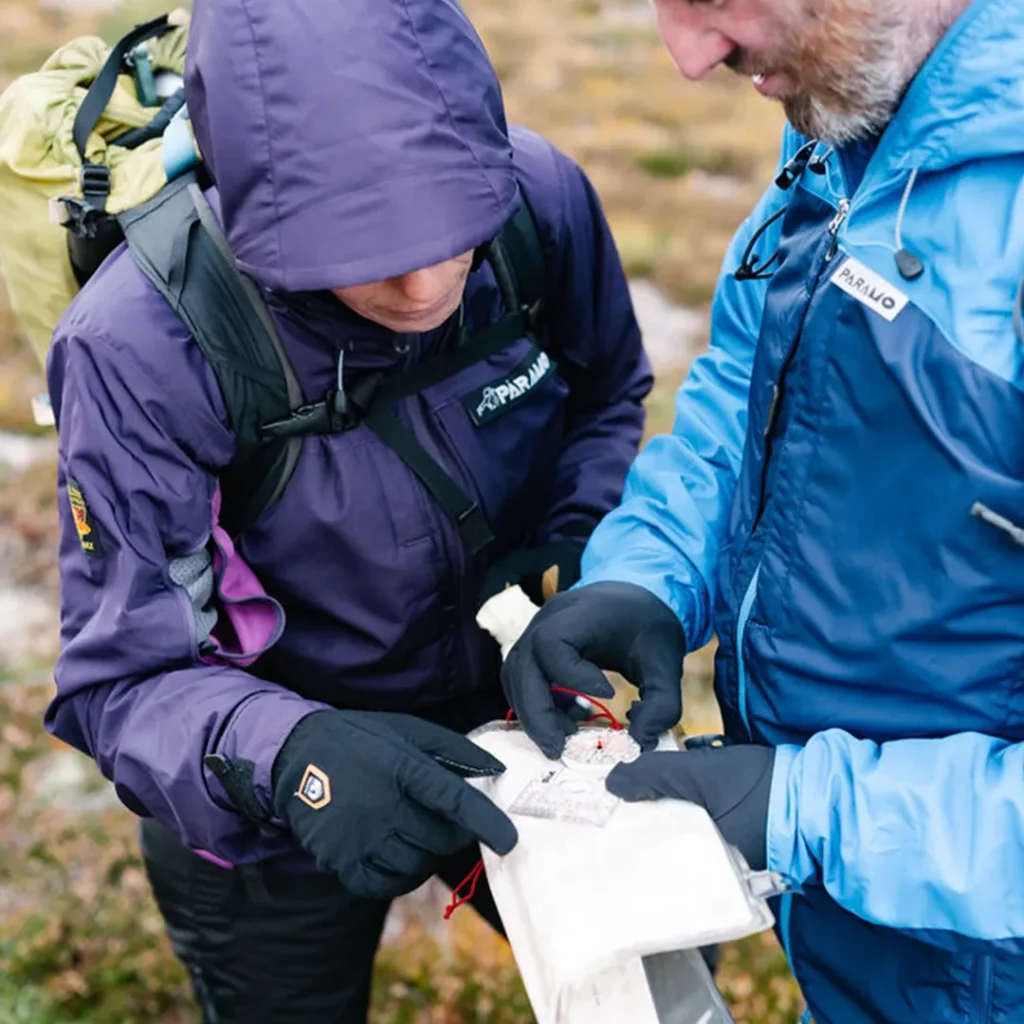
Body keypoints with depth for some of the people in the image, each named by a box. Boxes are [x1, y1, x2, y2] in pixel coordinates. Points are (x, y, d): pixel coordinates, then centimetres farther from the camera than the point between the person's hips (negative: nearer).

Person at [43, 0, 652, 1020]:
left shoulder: (538, 199, -24)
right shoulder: (142, 346, -34)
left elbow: (607, 396, -2)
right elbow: (120, 679, -28)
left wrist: (583, 548, -20)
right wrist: (288, 755, -47)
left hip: (498, 730, 4)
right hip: (260, 814, -3)